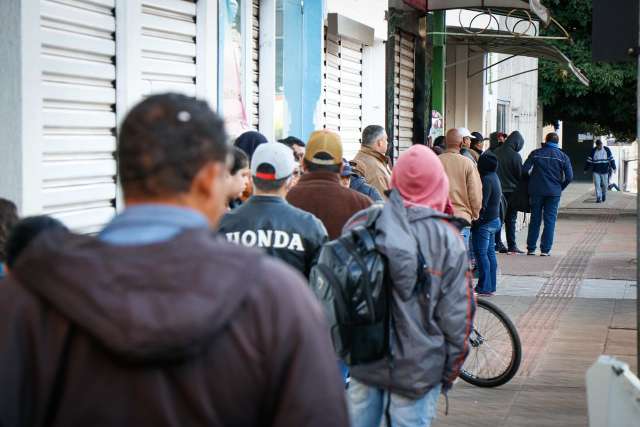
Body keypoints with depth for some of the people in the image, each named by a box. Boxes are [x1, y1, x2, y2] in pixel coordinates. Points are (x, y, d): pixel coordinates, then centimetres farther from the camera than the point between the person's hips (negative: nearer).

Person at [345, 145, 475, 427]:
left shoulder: (358, 225, -2)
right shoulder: (446, 238, -11)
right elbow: (457, 314, -7)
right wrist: (450, 371, 6)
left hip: (363, 362, 3)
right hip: (418, 370, -3)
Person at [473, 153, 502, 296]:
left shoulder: (486, 180, -18)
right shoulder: (494, 177, 12)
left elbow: (482, 204, -21)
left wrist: (476, 220, -16)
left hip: (484, 221, -10)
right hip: (494, 219, 10)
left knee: (481, 253, -6)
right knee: (490, 252, 14)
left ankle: (484, 287, -6)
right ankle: (491, 286, 19)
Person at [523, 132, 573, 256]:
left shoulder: (535, 153, 0)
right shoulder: (563, 156, 2)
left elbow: (524, 170, -7)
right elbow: (569, 177, -4)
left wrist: (531, 180, 11)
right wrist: (560, 187, 11)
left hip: (536, 191, 1)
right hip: (554, 192, 0)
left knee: (535, 219, 9)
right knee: (550, 220, 4)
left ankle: (531, 248, 10)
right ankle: (545, 249, 0)